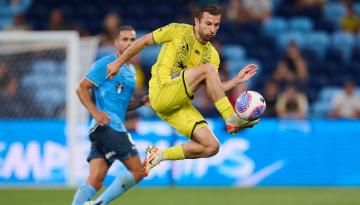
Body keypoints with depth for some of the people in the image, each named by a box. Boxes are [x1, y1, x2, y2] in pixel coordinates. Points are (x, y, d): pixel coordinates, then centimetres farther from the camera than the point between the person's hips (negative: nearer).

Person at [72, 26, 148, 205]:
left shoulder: (131, 70, 23)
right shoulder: (106, 64, -3)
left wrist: (142, 101, 13)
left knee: (95, 181, -3)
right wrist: (95, 112, -20)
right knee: (137, 171, -10)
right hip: (105, 126, -8)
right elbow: (81, 88, -8)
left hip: (116, 128, 8)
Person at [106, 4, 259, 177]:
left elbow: (213, 89, 10)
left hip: (180, 105, 6)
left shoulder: (212, 55, 15)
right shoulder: (178, 31, 0)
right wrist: (118, 63, 8)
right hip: (161, 93, -6)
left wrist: (237, 80, -2)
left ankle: (158, 156, 6)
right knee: (207, 69, -25)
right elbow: (144, 41, 7)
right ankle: (232, 120, -26)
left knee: (211, 147, -10)